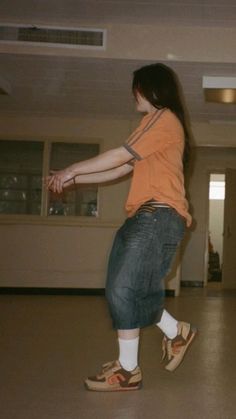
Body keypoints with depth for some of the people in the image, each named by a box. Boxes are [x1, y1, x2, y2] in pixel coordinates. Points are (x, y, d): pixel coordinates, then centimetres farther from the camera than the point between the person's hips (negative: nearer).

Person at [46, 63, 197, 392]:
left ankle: (128, 370, -5)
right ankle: (177, 332, 23)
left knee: (123, 289, -12)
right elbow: (122, 170, 23)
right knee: (125, 291, 9)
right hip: (145, 217, 10)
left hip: (158, 216, -10)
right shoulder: (159, 125, 28)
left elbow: (120, 156, -9)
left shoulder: (164, 118, -4)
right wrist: (73, 179, 19)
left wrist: (72, 169, 0)